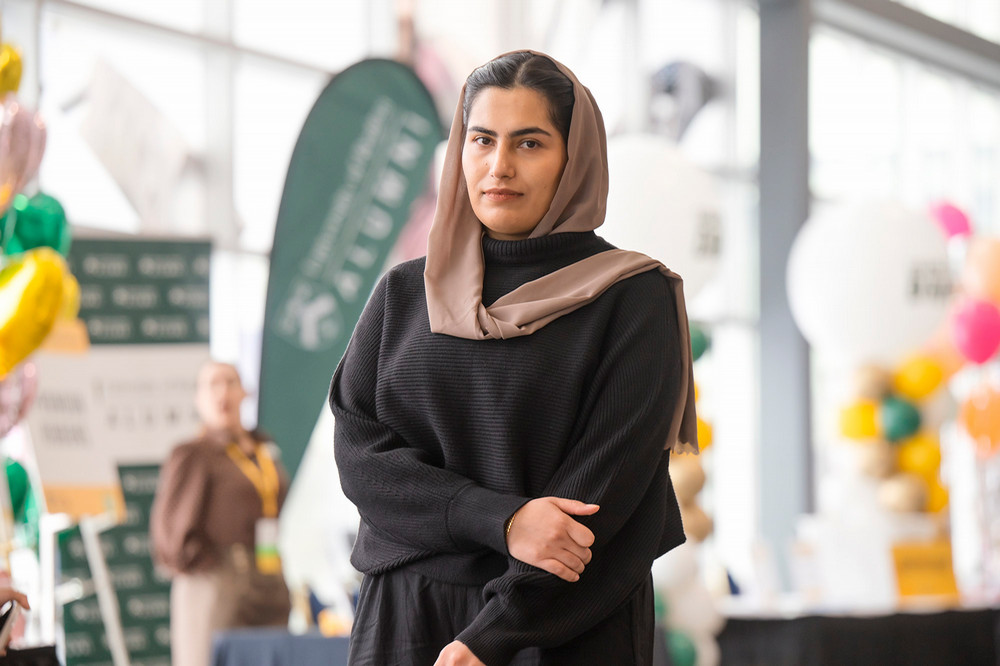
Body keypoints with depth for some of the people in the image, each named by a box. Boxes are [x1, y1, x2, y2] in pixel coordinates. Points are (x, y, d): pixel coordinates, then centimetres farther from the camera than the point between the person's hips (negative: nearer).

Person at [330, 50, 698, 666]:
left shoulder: (637, 298, -4)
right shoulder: (404, 294, 8)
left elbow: (608, 482, -11)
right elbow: (359, 448, -2)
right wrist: (498, 519, -18)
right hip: (405, 615, 3)